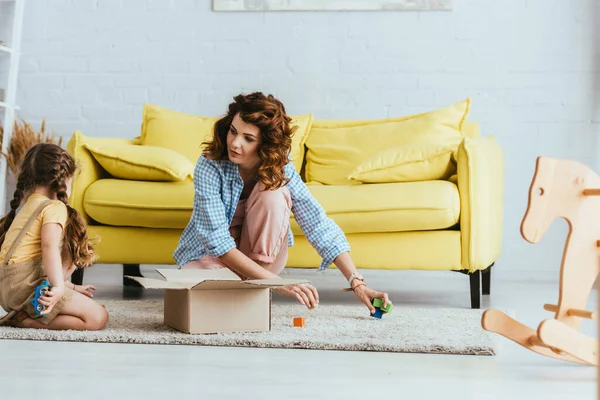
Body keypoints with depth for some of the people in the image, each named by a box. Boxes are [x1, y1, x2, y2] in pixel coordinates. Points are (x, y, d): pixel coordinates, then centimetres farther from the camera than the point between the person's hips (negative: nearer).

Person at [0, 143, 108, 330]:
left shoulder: (26, 208, 27)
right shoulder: (54, 207, -2)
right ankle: (25, 320, -15)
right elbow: (49, 247, -20)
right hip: (27, 283, -10)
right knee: (98, 318, -11)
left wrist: (71, 287, 30)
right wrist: (58, 287, -30)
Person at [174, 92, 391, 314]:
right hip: (210, 254, -2)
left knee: (273, 195, -28)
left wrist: (357, 283, -29)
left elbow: (319, 225, -20)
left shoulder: (281, 170, -18)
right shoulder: (209, 168, -26)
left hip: (261, 256, 2)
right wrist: (277, 283, -40)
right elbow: (218, 243, -31)